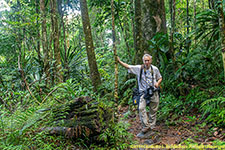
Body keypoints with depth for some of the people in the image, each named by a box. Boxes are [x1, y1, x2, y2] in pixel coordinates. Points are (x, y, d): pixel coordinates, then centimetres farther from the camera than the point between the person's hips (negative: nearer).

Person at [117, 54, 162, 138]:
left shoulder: (155, 69, 4)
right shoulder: (138, 68, 0)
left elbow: (160, 78, 17)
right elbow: (128, 66, -5)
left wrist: (158, 83, -4)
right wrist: (119, 61, -16)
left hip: (154, 93, 1)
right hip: (143, 93, -1)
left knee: (153, 110, 6)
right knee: (141, 108, -19)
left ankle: (151, 127, 20)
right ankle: (145, 127, -16)